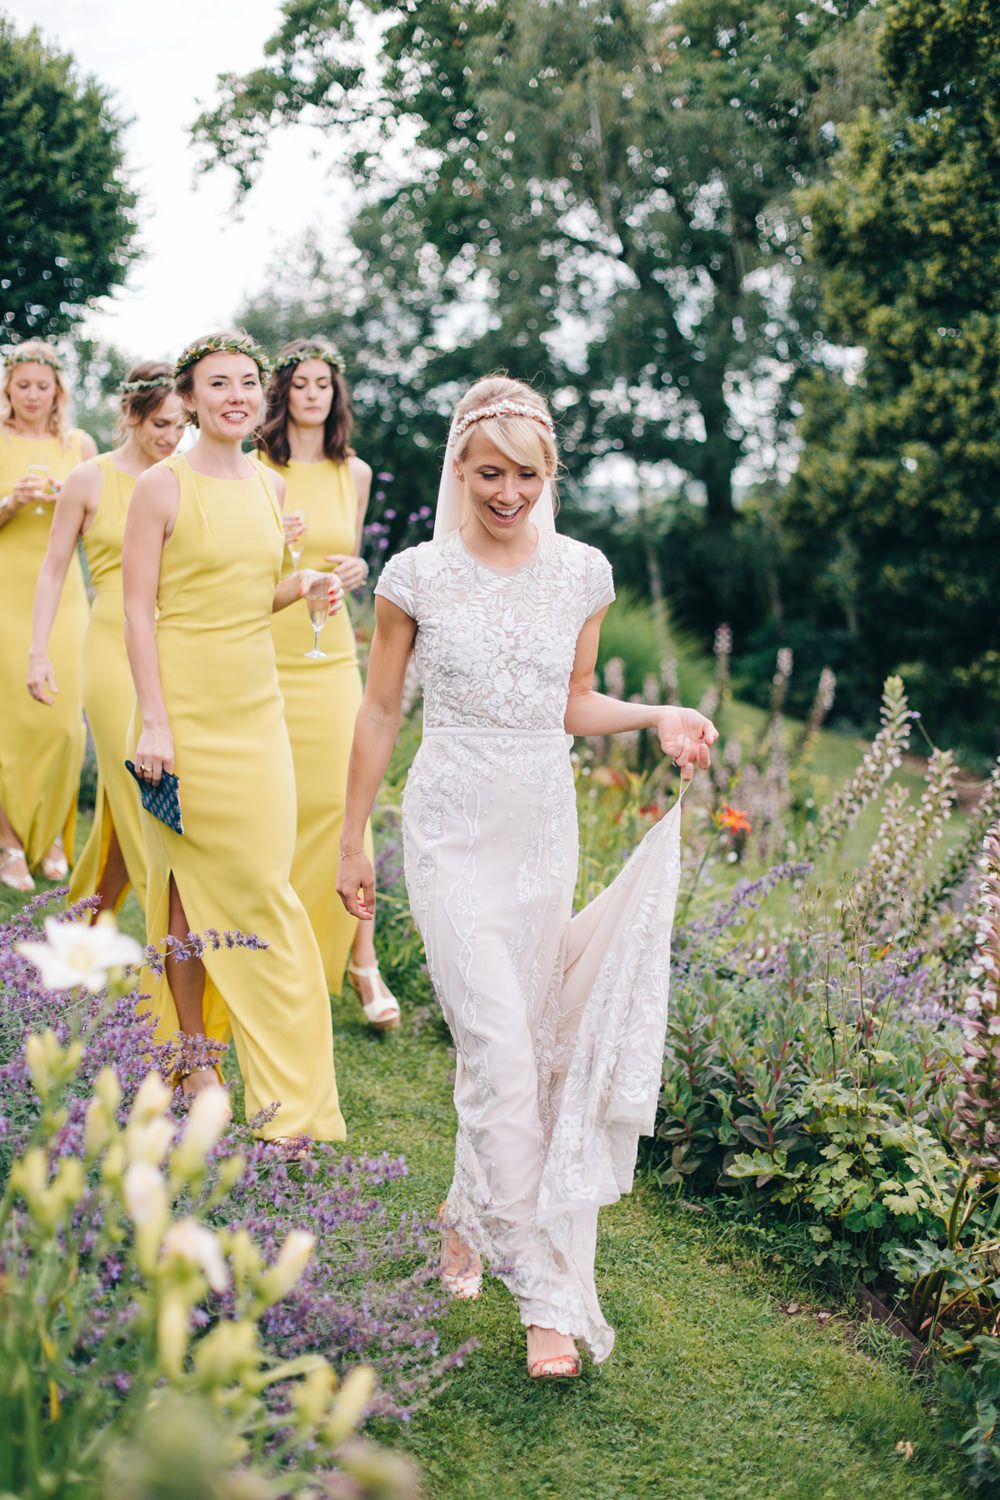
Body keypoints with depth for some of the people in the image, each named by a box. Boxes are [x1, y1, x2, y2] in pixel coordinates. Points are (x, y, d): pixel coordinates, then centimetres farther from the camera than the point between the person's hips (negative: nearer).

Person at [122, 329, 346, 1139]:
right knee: (191, 880, 1)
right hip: (187, 703, -5)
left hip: (258, 706, 5)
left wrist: (303, 587, 0)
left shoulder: (270, 486, 10)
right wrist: (153, 721, -16)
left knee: (260, 883, 6)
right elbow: (139, 608, -9)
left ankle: (289, 1089, 15)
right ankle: (194, 1058, 14)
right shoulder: (162, 486, -7)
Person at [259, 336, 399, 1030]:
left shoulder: (355, 473, 9)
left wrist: (356, 570, -1)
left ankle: (363, 960, -1)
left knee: (344, 797, -6)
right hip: (263, 652, -2)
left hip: (330, 654, 2)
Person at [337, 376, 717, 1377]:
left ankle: (471, 1217, 35)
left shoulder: (583, 573, 3)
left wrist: (657, 717, -5)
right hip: (453, 829, -3)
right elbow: (380, 710, 2)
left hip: (546, 828, 4)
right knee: (501, 1047, -11)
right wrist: (351, 842, 5)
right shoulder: (416, 576, -5)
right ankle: (550, 1293, -6)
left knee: (516, 1038, 10)